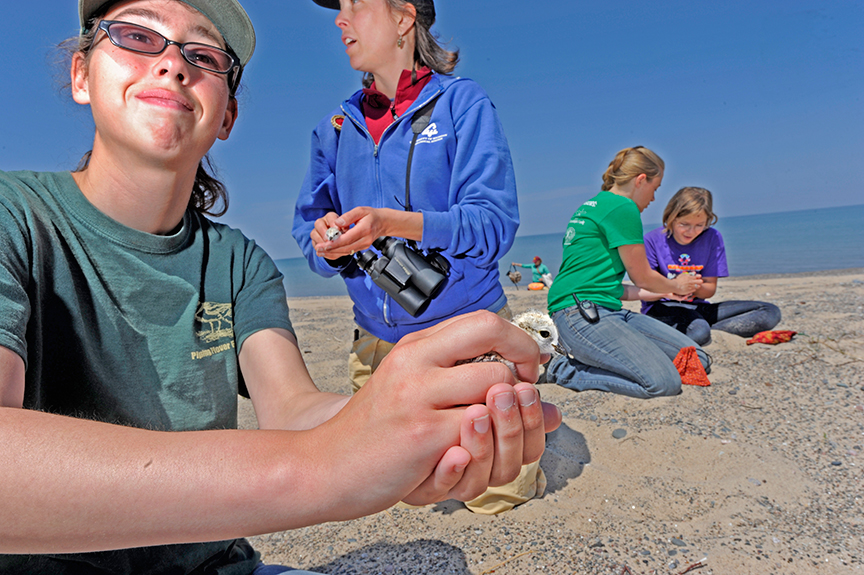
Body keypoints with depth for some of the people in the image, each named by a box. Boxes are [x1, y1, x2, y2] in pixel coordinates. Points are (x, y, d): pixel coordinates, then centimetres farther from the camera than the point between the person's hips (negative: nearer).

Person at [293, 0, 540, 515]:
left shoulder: (462, 102, -5)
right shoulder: (337, 126, 9)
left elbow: (494, 224, -15)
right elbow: (307, 226, 7)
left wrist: (393, 223, -29)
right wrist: (325, 240, -17)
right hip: (376, 343, 4)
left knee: (498, 499, 2)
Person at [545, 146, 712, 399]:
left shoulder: (592, 206, 21)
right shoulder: (622, 207, -8)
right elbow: (642, 277, -2)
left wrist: (662, 292, 32)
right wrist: (677, 286, 20)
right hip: (580, 314, -10)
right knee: (665, 383, -21)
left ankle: (591, 358, 5)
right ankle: (569, 370, -8)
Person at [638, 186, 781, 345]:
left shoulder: (712, 238, 2)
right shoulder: (652, 240, -8)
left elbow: (710, 289, 4)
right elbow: (642, 292, -10)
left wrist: (696, 287, -22)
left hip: (697, 308, 6)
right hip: (661, 308, -6)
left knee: (770, 313, -10)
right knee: (699, 332, -40)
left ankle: (712, 332, -19)